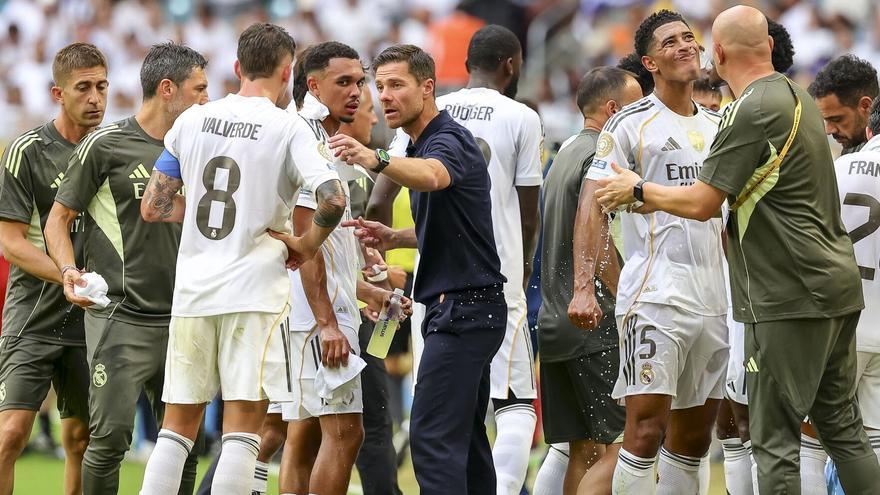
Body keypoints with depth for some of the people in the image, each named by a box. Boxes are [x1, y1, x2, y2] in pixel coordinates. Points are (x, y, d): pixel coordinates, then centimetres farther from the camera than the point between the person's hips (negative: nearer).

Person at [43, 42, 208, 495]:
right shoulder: (105, 144, -4)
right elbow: (59, 219, 1)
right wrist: (69, 271, -17)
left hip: (178, 321, 6)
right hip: (120, 318, -6)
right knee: (111, 437, -13)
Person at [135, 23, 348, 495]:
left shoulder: (192, 120, 7)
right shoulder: (288, 129, -5)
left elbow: (154, 208, 9)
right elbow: (332, 199, -19)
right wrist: (306, 245, -2)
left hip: (192, 291, 4)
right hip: (255, 293, -4)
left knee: (177, 426, 11)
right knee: (242, 431, -3)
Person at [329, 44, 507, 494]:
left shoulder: (448, 140, -15)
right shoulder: (420, 146, 17)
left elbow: (431, 175, -41)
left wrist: (375, 160, -58)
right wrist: (394, 238, 12)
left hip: (464, 306, -11)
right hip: (462, 305, 11)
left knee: (432, 436, -15)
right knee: (465, 437, 12)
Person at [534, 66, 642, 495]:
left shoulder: (566, 154, 21)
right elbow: (598, 246, -20)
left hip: (554, 324, 10)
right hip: (594, 326, -10)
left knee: (583, 451, 9)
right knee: (620, 445, -11)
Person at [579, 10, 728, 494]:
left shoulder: (719, 127, 16)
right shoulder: (631, 124, -2)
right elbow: (593, 204, -8)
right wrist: (584, 287, -19)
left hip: (714, 302, 6)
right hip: (654, 297, -6)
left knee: (693, 437, 8)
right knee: (645, 430, -12)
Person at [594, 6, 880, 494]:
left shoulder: (749, 114, -15)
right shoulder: (798, 98, 15)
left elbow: (702, 203, -13)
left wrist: (638, 190, 4)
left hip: (789, 297, -9)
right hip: (839, 288, 9)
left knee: (775, 438, -5)